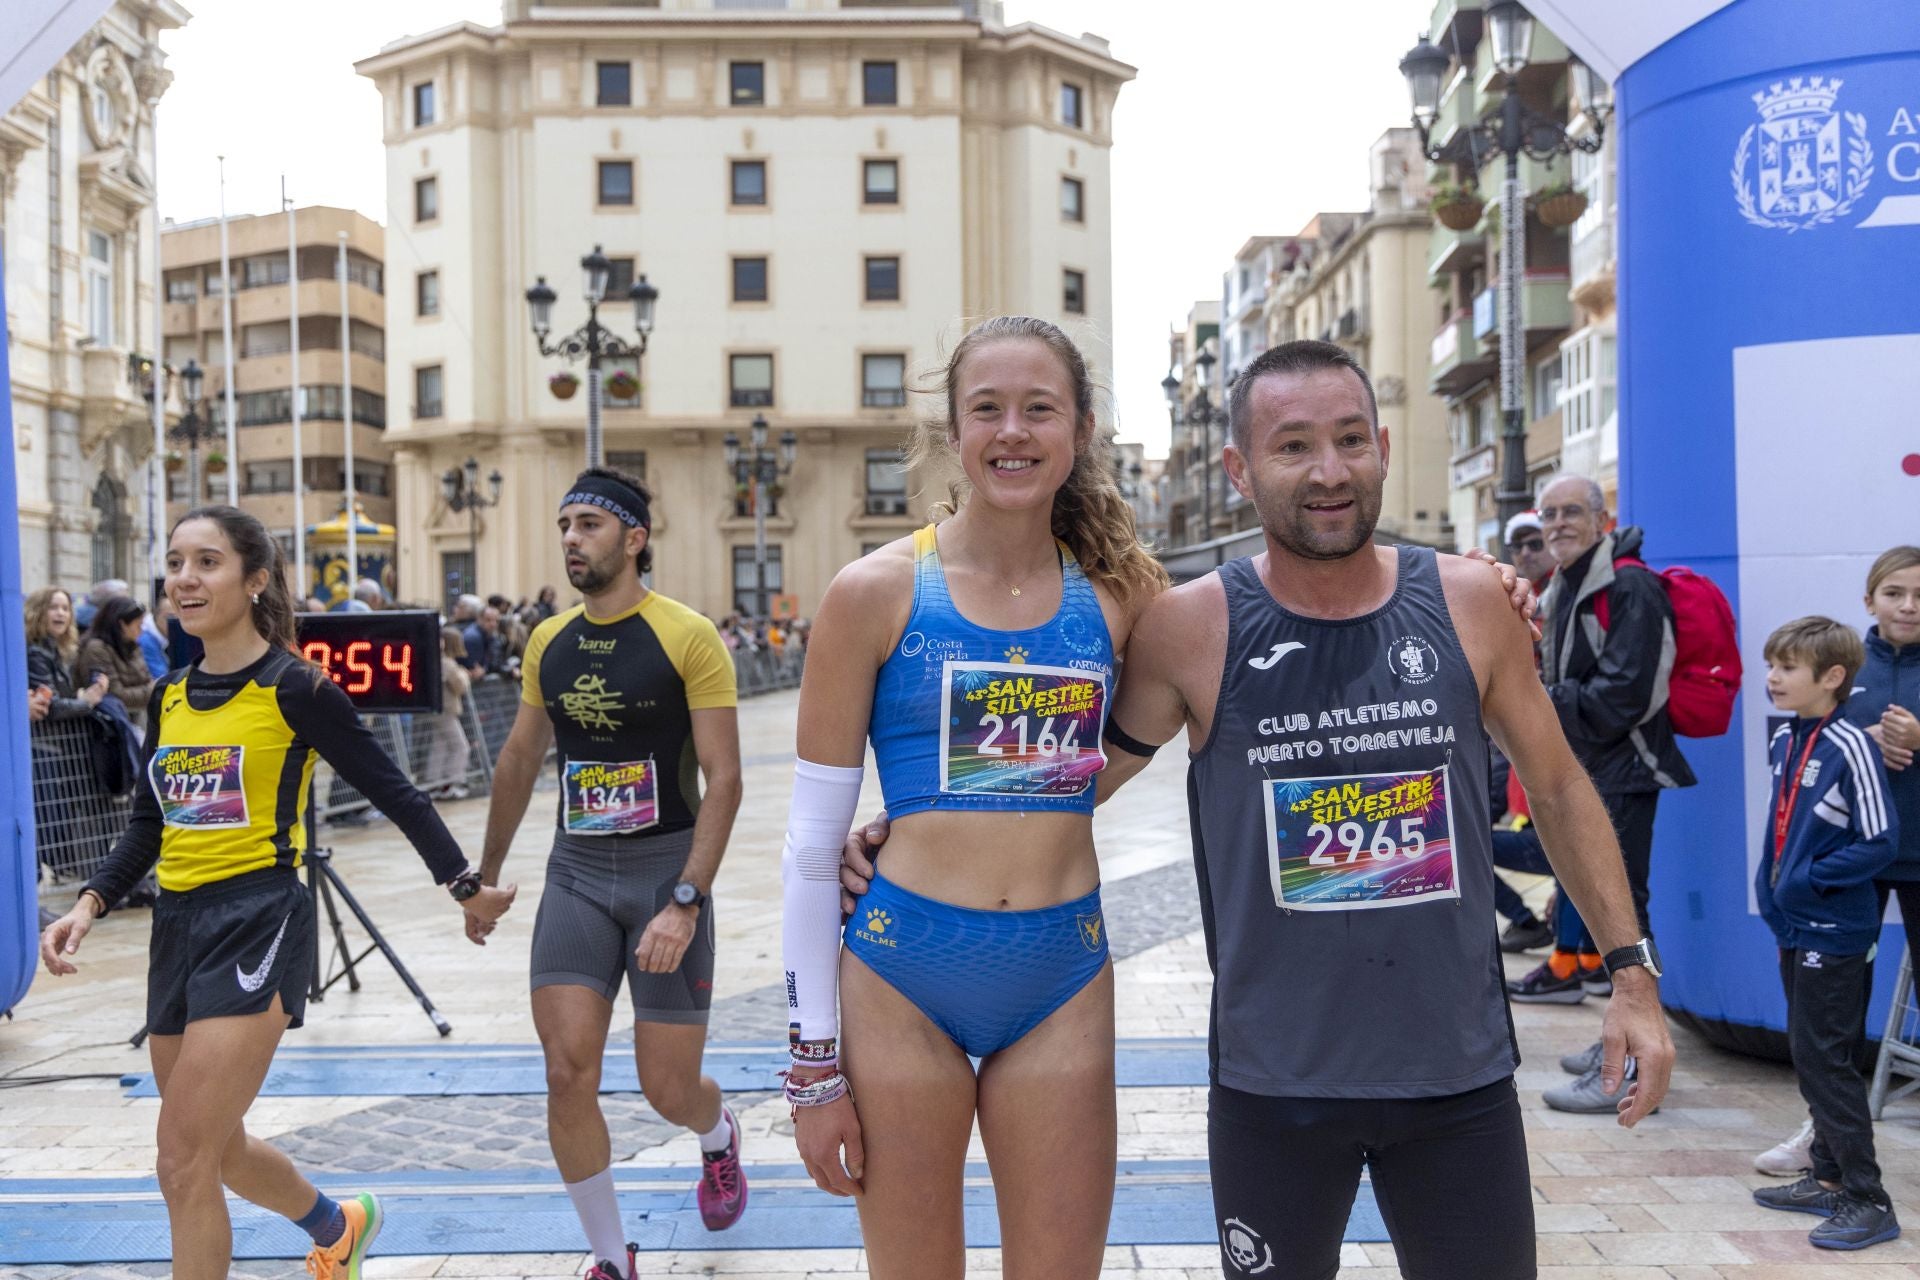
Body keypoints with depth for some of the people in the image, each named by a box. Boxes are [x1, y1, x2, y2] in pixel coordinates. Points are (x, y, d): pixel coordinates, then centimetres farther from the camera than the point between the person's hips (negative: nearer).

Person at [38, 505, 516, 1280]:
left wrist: (465, 888, -1)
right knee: (215, 1150, 20)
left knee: (184, 1164, -9)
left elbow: (392, 792, -4)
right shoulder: (169, 697, 10)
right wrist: (89, 905, 3)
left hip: (259, 924, -7)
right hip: (178, 926, 7)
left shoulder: (294, 687, -9)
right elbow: (149, 823, 18)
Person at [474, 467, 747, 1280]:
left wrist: (685, 902, -22)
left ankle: (719, 1138, 41)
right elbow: (519, 762, 18)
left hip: (666, 870, -4)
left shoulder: (689, 638, -11)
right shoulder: (547, 642, 6)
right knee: (568, 1075, -5)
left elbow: (723, 779, -14)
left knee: (669, 1092, 3)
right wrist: (487, 874, 22)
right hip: (576, 874, 4)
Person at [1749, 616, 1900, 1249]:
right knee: (1809, 1058, 16)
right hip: (1794, 927, 8)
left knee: (1827, 1062, -3)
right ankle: (1830, 1179, 28)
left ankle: (1869, 1201, 7)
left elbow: (1880, 842, -17)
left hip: (1835, 934, -8)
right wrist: (1770, 881, 8)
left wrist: (1808, 880, -16)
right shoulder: (1783, 741, 7)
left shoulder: (1850, 746, -17)